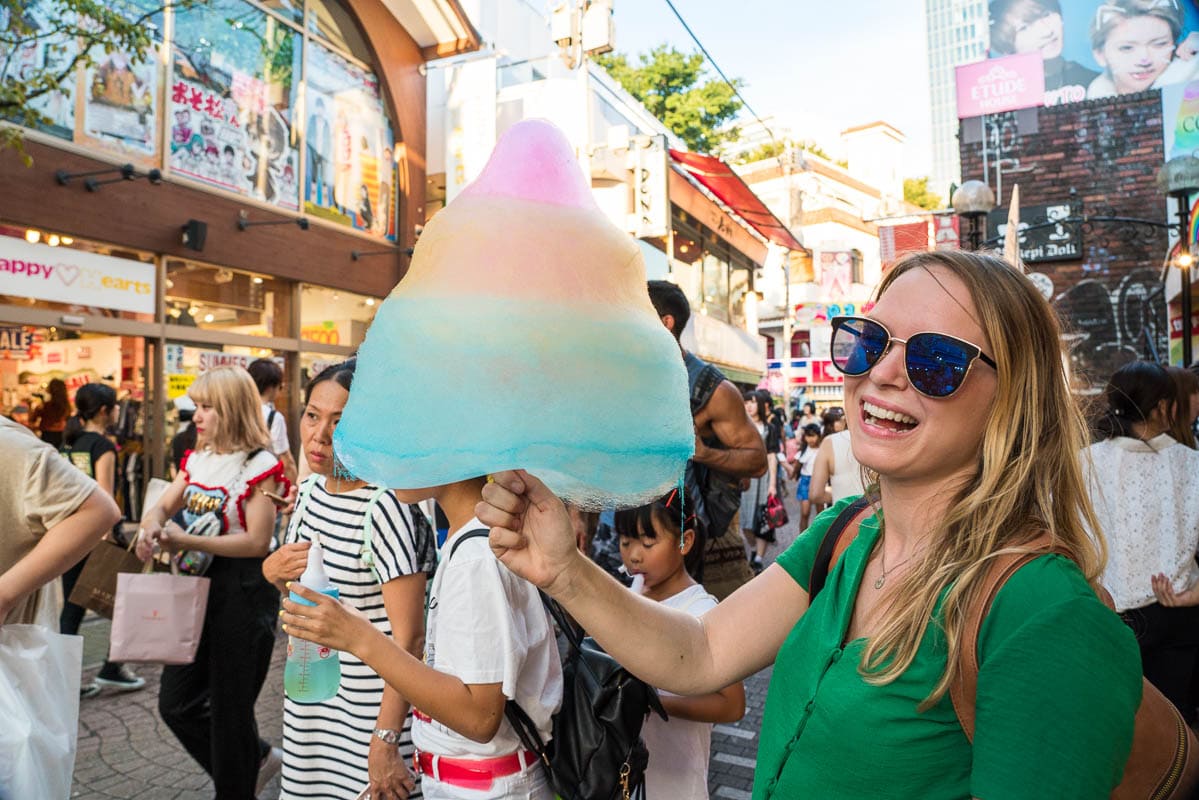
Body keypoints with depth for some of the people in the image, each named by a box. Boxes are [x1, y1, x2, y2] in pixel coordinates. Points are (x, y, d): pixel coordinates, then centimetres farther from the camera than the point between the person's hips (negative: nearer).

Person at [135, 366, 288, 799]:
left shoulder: (259, 465, -15)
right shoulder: (196, 460, 9)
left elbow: (257, 541, -19)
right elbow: (161, 507, 5)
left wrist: (187, 541, -23)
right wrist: (151, 527, -18)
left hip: (244, 592, -8)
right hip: (199, 587, 8)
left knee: (229, 707, 6)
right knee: (176, 704, 15)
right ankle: (257, 760, 35)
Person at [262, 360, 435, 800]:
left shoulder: (387, 508, -23)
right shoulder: (312, 488, 1)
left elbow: (409, 638, -23)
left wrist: (386, 741, -23)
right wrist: (273, 567, -4)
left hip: (370, 715, -7)